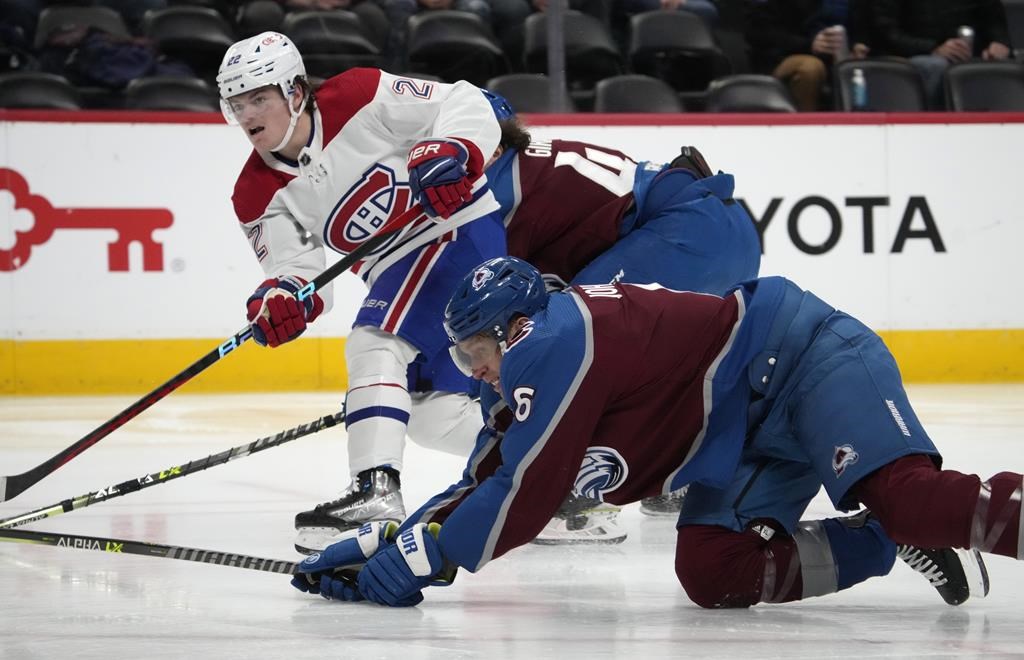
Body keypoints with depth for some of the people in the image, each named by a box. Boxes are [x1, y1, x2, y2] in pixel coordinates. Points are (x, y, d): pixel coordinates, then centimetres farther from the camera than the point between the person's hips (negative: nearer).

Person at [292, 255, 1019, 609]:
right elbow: (481, 491, 18)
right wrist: (377, 547, 13)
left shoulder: (552, 341, -17)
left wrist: (416, 560, -9)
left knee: (905, 496, -32)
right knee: (713, 572, -9)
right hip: (756, 442, 10)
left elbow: (521, 497, -18)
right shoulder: (534, 390, 14)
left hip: (806, 358, -10)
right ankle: (895, 544, -3)